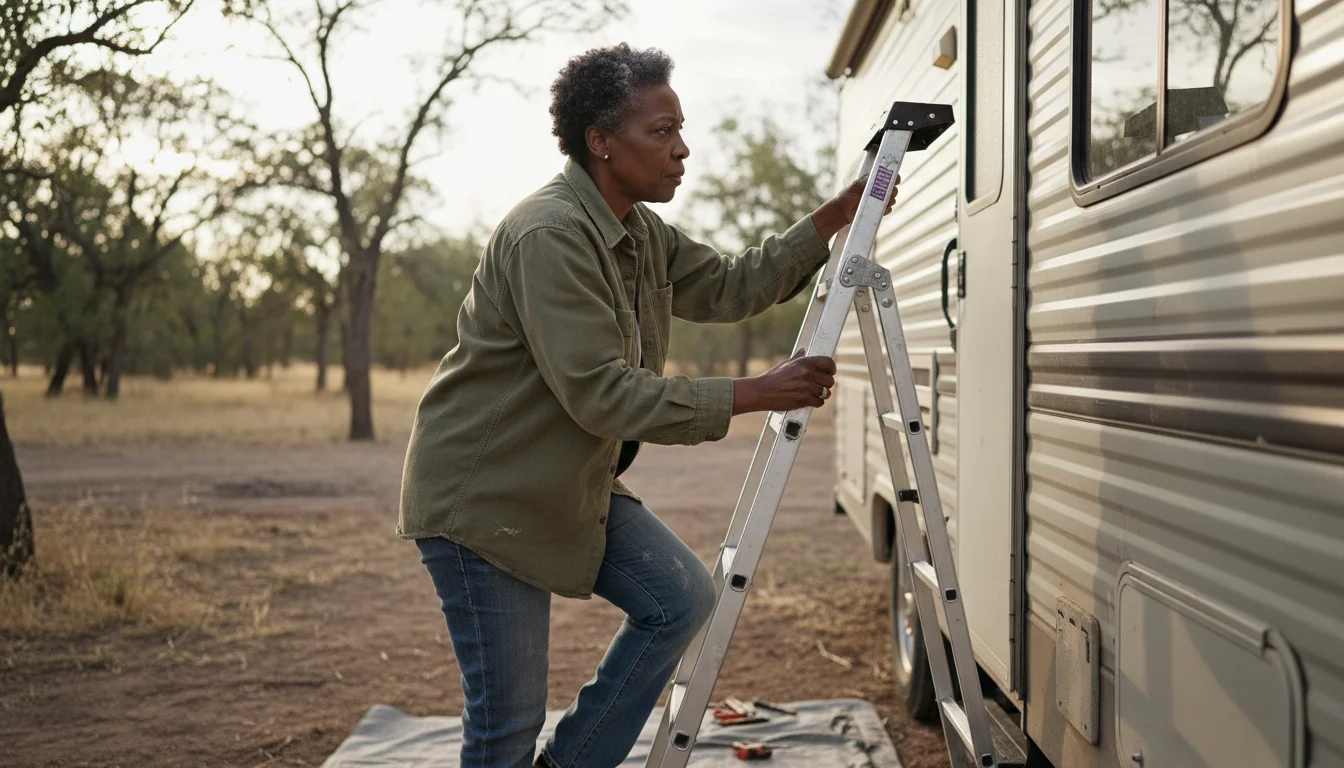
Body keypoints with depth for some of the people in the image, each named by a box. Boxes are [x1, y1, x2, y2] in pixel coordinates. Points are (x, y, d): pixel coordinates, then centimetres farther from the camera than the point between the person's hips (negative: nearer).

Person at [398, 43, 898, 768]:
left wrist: (835, 217, 6)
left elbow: (730, 287, 15)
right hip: (483, 493, -9)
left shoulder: (641, 232, 7)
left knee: (683, 596, 3)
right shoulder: (548, 235, -24)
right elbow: (601, 395, -29)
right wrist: (757, 393, -27)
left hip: (573, 484, 9)